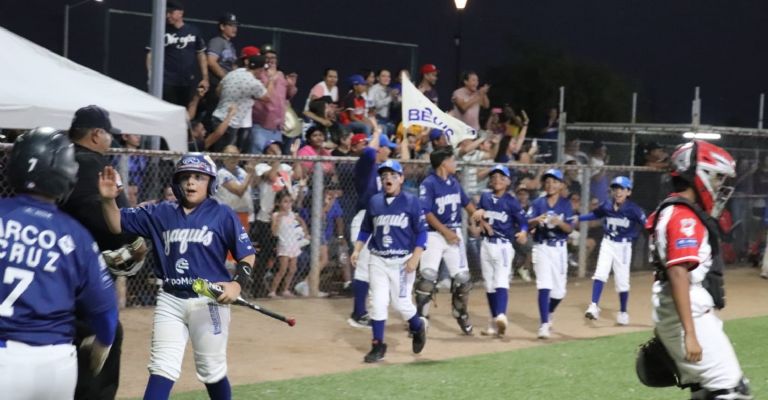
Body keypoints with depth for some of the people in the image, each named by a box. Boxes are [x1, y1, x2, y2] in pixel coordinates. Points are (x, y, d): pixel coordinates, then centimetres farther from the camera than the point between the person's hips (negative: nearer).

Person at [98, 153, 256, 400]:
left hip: (209, 300, -2)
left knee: (212, 371, 10)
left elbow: (246, 255, 1)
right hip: (170, 300, 3)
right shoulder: (161, 213, 5)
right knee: (162, 369, -1)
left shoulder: (222, 215, -3)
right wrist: (108, 199, -16)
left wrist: (237, 283, -17)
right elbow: (117, 224, 4)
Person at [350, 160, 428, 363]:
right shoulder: (374, 201, 7)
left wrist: (415, 258, -15)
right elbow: (365, 230, 16)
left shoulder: (411, 201, -5)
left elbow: (421, 232, -6)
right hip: (378, 260, 4)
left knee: (401, 303, -3)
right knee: (377, 303, 0)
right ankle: (378, 345, 9)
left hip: (402, 261, -3)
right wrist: (357, 250, 2)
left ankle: (418, 326, 28)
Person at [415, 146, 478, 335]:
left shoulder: (454, 181, 7)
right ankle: (420, 317, -6)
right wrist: (445, 231, -20)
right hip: (434, 234, -6)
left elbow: (466, 203, 20)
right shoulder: (428, 184, -13)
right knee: (428, 275, -14)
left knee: (462, 277, 7)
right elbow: (426, 213, -18)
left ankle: (461, 314, 27)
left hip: (454, 234, 6)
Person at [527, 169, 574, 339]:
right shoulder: (538, 203, 1)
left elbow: (569, 228, -6)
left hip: (559, 248, 2)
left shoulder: (565, 204, 3)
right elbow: (528, 223, -11)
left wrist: (559, 222, -27)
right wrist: (537, 220, -32)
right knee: (544, 286, -14)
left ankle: (548, 314, 35)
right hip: (542, 247, -2)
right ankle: (544, 324, -13)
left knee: (559, 290, 7)